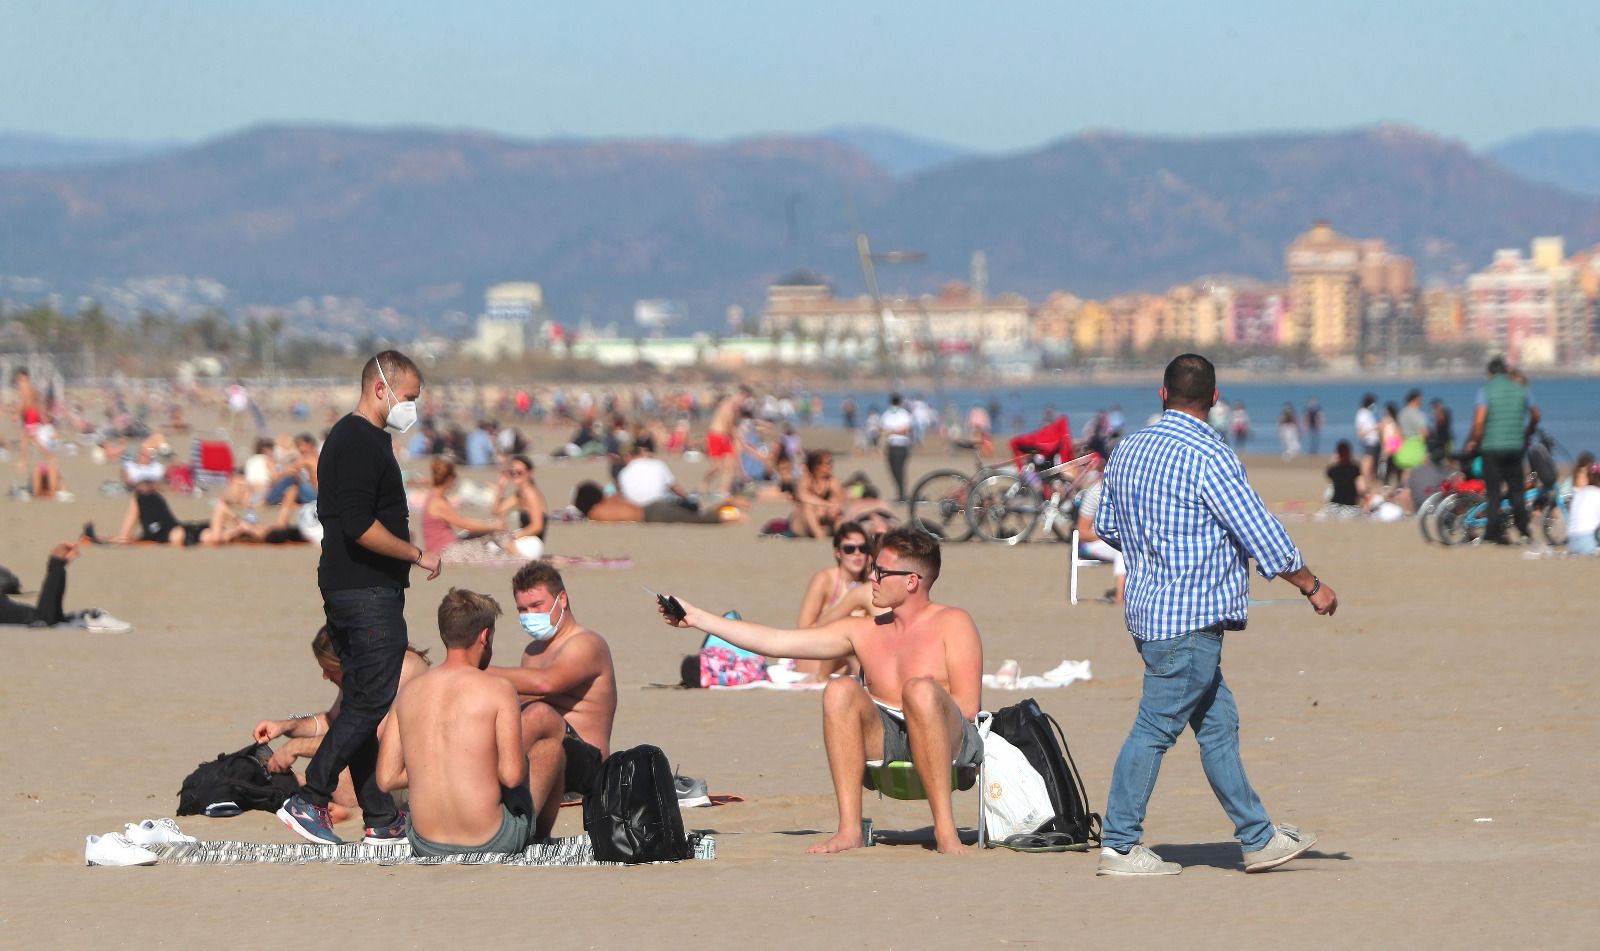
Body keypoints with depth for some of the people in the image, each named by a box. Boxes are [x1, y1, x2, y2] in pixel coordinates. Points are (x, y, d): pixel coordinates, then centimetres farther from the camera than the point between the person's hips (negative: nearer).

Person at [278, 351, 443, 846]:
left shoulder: (346, 438, 18)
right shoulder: (362, 443, -15)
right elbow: (359, 526, -24)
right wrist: (418, 555, -13)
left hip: (345, 590, 11)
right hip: (369, 593, -11)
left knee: (362, 704, 9)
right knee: (372, 702, -9)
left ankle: (381, 822, 13)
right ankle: (307, 801, -10)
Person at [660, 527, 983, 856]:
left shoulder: (952, 623, 3)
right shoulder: (864, 631, 18)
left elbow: (967, 707, -7)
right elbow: (775, 642, 16)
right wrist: (696, 617, 15)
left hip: (949, 742, -5)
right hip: (885, 740, 5)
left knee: (920, 690, -35)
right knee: (840, 690, -22)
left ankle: (945, 828, -39)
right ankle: (849, 830, -30)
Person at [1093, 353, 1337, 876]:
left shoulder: (1127, 451, 10)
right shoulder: (1209, 458, -15)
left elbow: (1107, 526, 23)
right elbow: (1262, 535, -12)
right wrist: (1313, 587, 0)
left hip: (1148, 607, 9)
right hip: (1192, 618, -9)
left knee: (1218, 724, 13)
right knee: (1157, 726, -5)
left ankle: (1258, 838, 18)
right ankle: (1119, 846, -3)